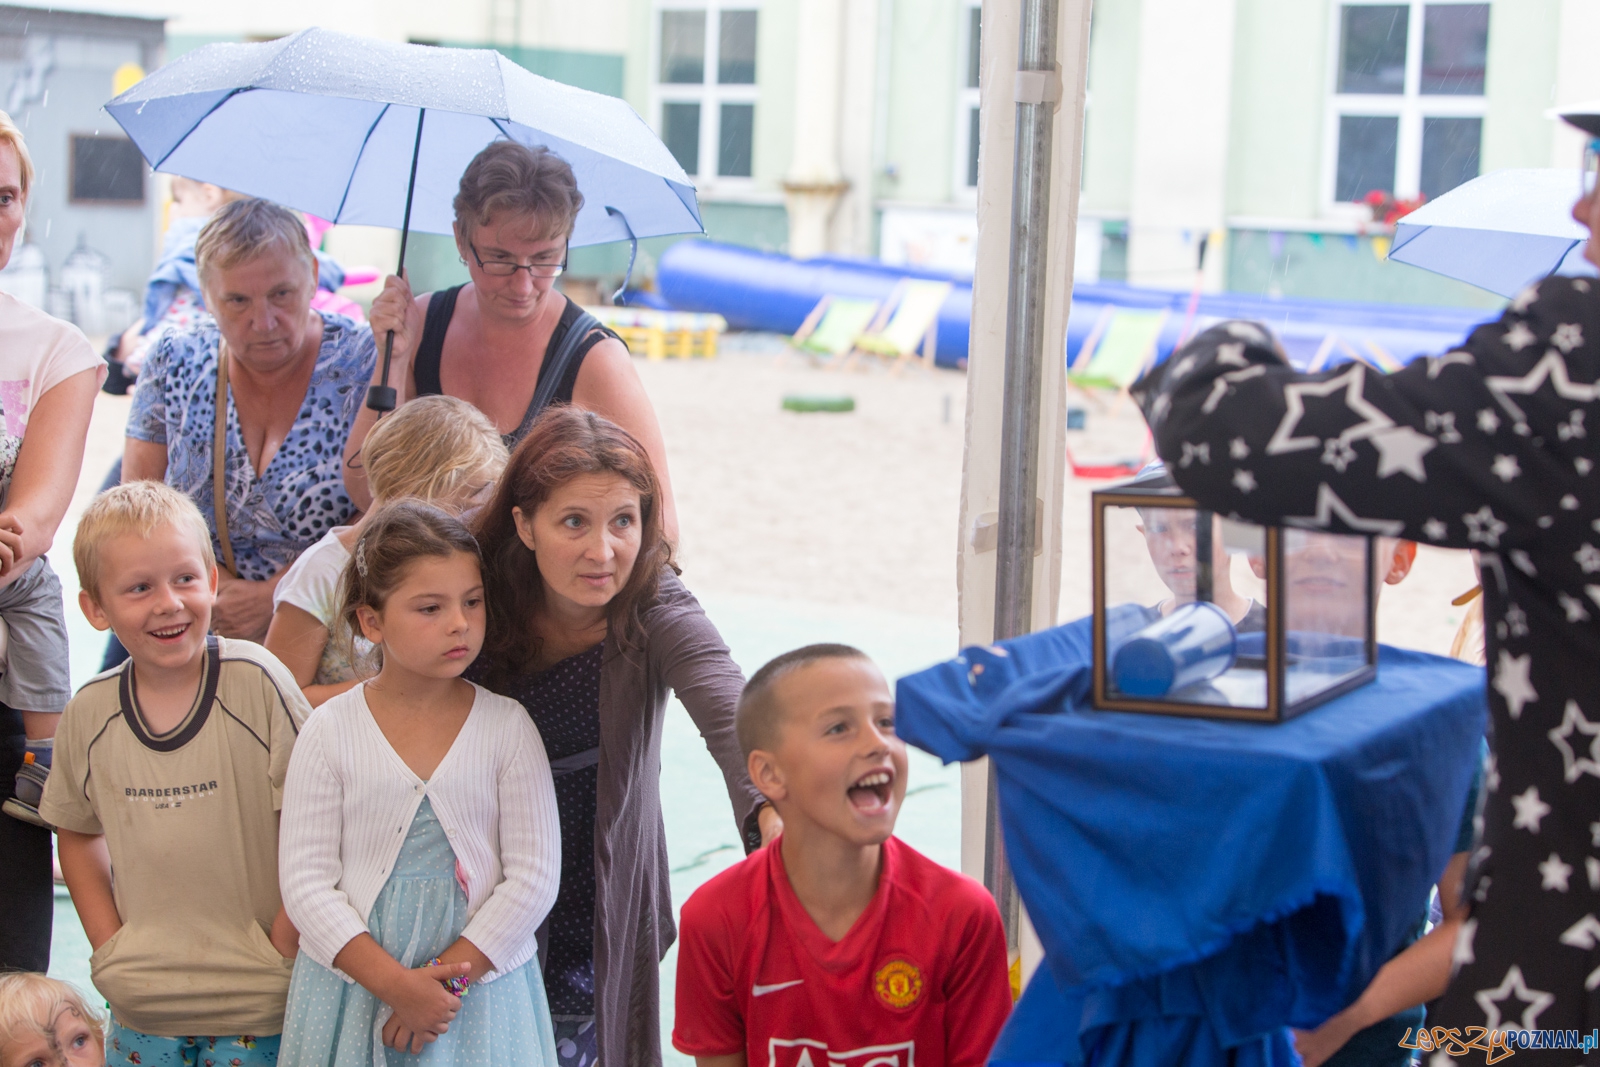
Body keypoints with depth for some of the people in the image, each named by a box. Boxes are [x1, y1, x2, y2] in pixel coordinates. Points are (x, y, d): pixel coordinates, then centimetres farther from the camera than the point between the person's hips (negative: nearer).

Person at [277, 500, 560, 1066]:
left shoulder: (507, 727, -5)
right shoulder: (330, 732, -5)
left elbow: (534, 877, -6)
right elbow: (306, 881, -7)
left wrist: (448, 977, -13)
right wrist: (395, 984, -15)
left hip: (481, 987, 0)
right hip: (352, 975, 0)